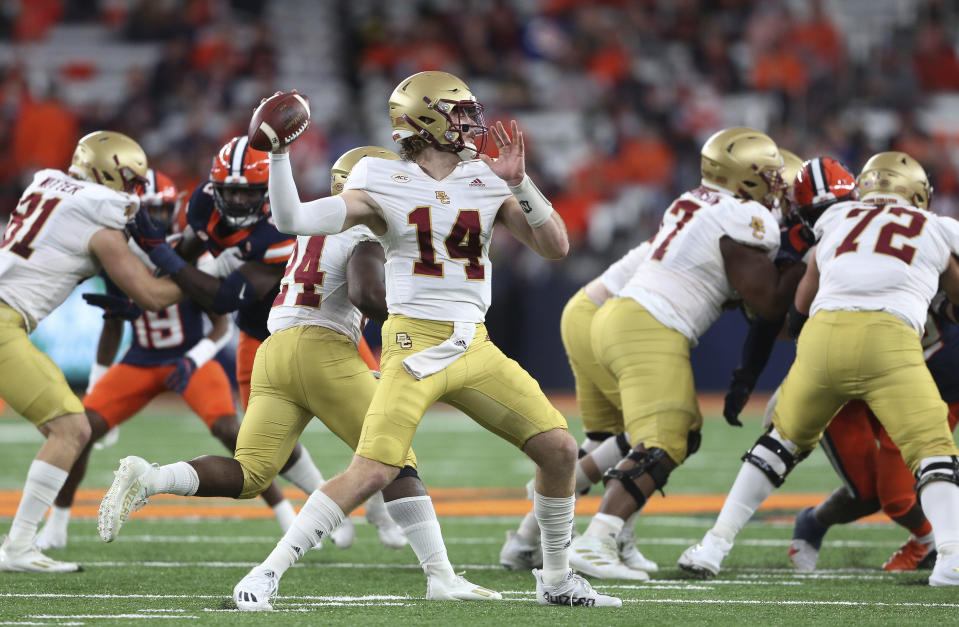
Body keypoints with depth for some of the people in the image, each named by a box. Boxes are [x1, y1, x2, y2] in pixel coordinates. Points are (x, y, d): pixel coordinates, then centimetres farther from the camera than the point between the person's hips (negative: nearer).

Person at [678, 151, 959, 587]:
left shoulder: (837, 219, 28)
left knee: (785, 437, 23)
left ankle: (717, 541, 22)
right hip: (889, 338, -3)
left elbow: (800, 307, 31)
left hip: (823, 334, 3)